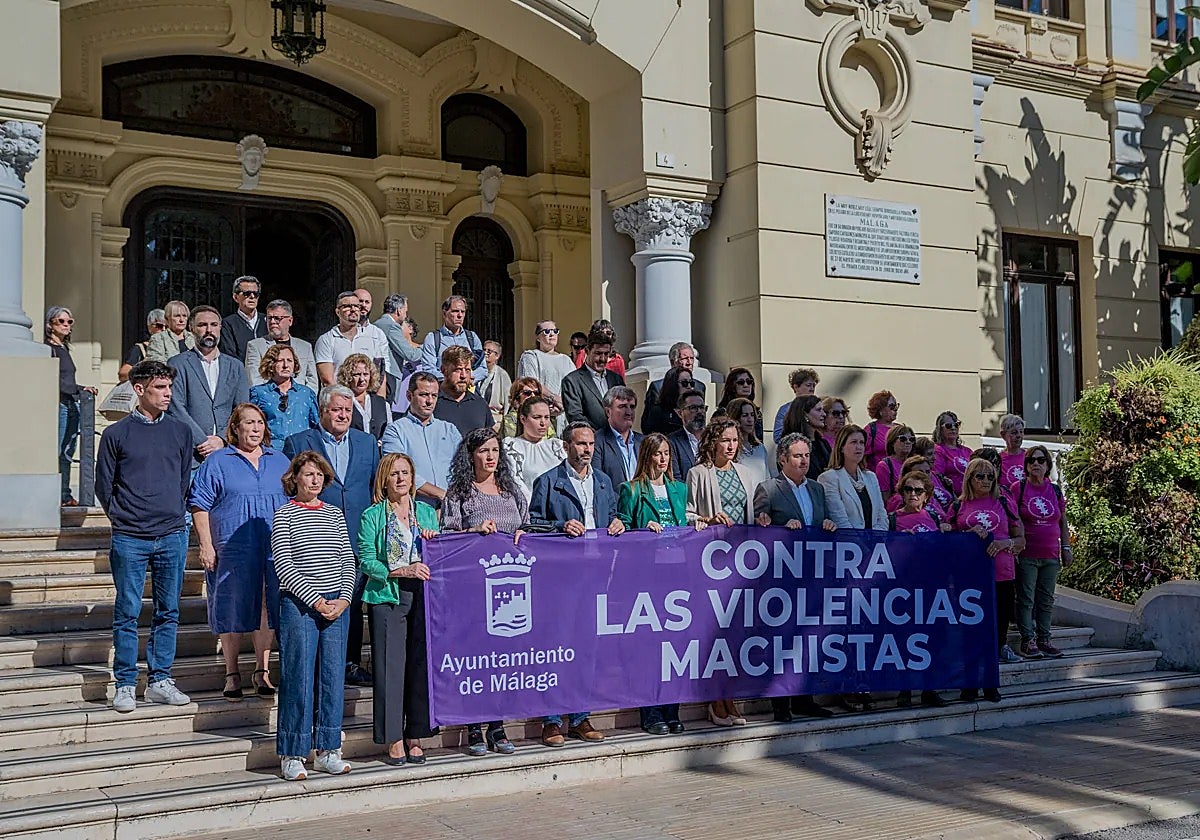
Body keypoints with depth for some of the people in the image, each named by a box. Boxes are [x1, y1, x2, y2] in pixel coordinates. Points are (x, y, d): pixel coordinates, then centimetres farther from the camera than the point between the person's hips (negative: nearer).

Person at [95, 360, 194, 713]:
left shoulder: (180, 432, 9)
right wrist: (123, 518, 4)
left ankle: (160, 681, 16)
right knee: (127, 614, 2)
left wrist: (173, 514, 10)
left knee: (168, 612, 7)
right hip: (129, 539, -3)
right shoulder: (116, 434, 1)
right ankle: (125, 686, 10)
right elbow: (104, 485, 6)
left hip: (172, 536, 3)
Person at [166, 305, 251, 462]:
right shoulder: (178, 364, 8)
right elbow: (176, 409, -3)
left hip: (228, 450, 2)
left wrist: (222, 439, -6)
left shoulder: (235, 366, 17)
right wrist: (203, 442, -11)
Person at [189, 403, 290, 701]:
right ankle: (232, 675, 13)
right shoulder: (216, 462, 3)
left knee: (268, 609, 4)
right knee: (233, 611, 1)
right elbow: (199, 506, 0)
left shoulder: (280, 461, 14)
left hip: (274, 551, 3)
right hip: (232, 551, -3)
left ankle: (262, 672, 15)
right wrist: (206, 545, -8)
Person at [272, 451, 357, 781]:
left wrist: (343, 599, -4)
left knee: (333, 676, 6)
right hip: (299, 604, -4)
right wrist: (315, 600, -12)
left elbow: (348, 561, 11)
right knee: (298, 677, -3)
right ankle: (291, 755, 6)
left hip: (337, 604, 4)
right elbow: (284, 565, -7)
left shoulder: (334, 514, 13)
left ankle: (327, 751, 15)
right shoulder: (284, 515, 0)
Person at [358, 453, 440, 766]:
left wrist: (433, 542, -3)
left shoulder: (427, 512, 15)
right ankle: (394, 740, 4)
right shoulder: (372, 516, 3)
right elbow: (366, 562, -6)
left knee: (421, 666, 2)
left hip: (423, 598, 3)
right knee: (390, 667, -4)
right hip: (387, 599, -3)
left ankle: (415, 736, 11)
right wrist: (404, 570, -16)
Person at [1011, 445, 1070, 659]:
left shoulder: (1055, 490, 11)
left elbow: (1063, 522, 17)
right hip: (1026, 555, -4)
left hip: (1050, 555, 4)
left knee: (1046, 599, 8)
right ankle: (1027, 640, 2)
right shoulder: (1018, 488, -3)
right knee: (1026, 598, -3)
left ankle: (1044, 639, 15)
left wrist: (1066, 548, 13)